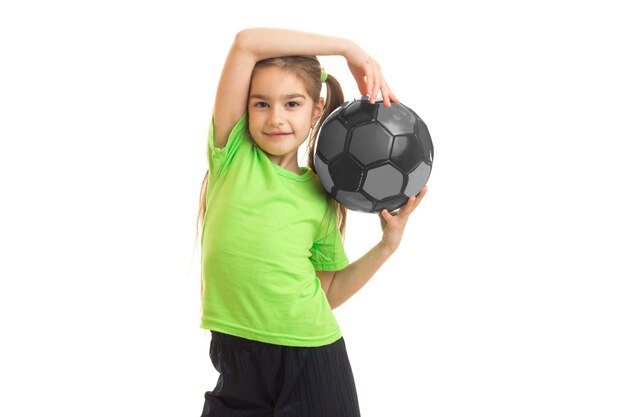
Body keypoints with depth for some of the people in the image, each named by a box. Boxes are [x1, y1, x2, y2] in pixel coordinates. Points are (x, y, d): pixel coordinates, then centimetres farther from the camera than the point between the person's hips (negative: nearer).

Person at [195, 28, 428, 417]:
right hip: (237, 360, -1)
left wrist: (388, 244, 1)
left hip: (310, 360, 1)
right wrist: (346, 47, -8)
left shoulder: (320, 198, 3)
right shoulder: (233, 154, -1)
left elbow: (329, 292, 10)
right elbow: (246, 43, -12)